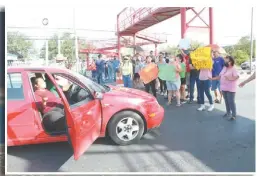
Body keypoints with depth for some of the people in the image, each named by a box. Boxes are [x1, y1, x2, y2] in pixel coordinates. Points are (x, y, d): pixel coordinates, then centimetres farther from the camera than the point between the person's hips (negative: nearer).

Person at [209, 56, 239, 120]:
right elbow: (220, 76, 16)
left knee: (231, 102, -7)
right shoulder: (224, 68, 14)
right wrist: (213, 78, 10)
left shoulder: (233, 68, -9)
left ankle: (234, 115, 0)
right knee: (226, 101, 14)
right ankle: (228, 112, 27)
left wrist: (229, 79, -29)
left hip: (230, 89, -7)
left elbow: (237, 76, -20)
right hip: (224, 88, 7)